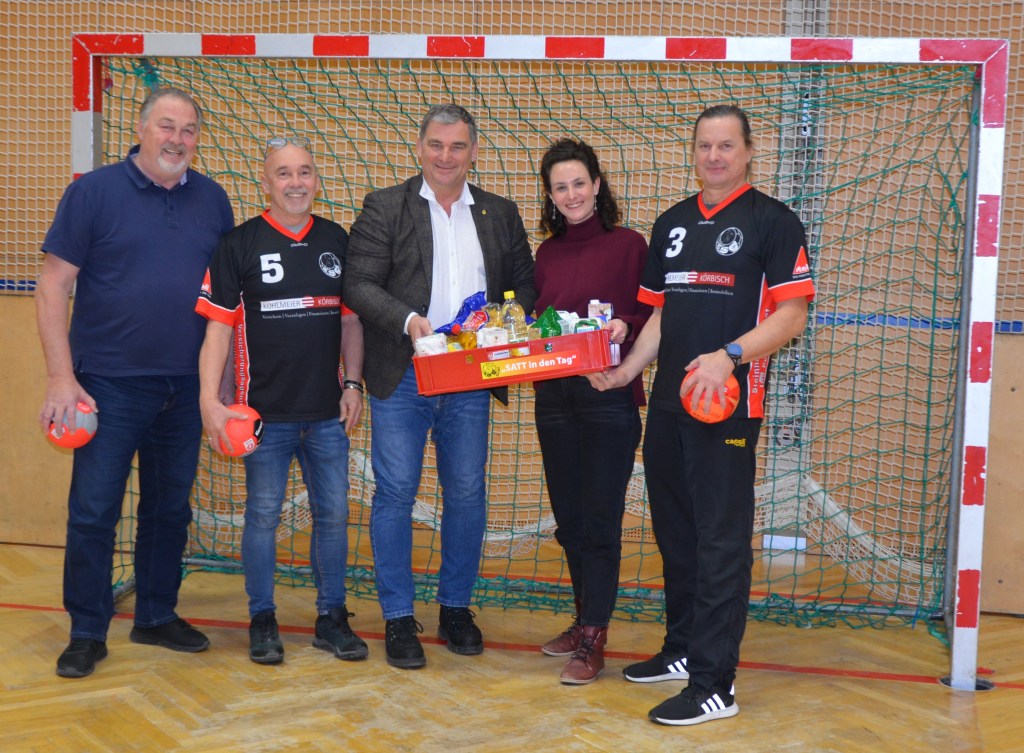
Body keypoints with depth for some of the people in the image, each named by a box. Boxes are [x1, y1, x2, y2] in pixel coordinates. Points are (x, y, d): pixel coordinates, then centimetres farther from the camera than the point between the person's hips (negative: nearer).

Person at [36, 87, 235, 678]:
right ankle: (88, 632, 14)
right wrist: (61, 376, -12)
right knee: (93, 512, 0)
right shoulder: (94, 191, -4)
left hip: (185, 387, 4)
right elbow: (54, 286, -5)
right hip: (111, 384, -4)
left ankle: (157, 616, 29)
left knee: (171, 509, 13)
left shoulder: (212, 199, 7)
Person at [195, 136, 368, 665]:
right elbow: (219, 325, -5)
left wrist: (353, 384, 6)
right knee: (263, 515, 5)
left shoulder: (337, 241, 8)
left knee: (333, 513, 7)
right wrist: (209, 399, -12)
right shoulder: (239, 244, -2)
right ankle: (262, 621, 19)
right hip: (265, 410, -3)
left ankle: (332, 617, 21)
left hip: (328, 411, 3)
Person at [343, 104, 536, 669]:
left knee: (467, 494, 8)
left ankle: (456, 609, 23)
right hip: (402, 378, -3)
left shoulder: (501, 214, 11)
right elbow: (359, 284, -6)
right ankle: (398, 619, 11)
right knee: (395, 494, 0)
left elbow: (523, 283, 14)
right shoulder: (384, 208, 1)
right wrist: (408, 319, -21)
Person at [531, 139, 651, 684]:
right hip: (554, 398, 6)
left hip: (609, 399, -5)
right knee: (569, 518, 13)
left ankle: (593, 641, 3)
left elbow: (653, 316, -4)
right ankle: (586, 619, 28)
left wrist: (627, 327, -23)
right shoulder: (547, 254, 13)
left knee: (600, 518, -3)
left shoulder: (628, 245, -3)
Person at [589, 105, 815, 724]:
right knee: (676, 533, 15)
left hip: (729, 405, -7)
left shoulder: (772, 221, -3)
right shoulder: (672, 224, 15)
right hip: (668, 402, 7)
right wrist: (627, 370, 8)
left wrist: (729, 356, -23)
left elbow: (791, 315, -10)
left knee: (721, 541, -4)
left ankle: (715, 684, 1)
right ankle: (682, 649, 29)